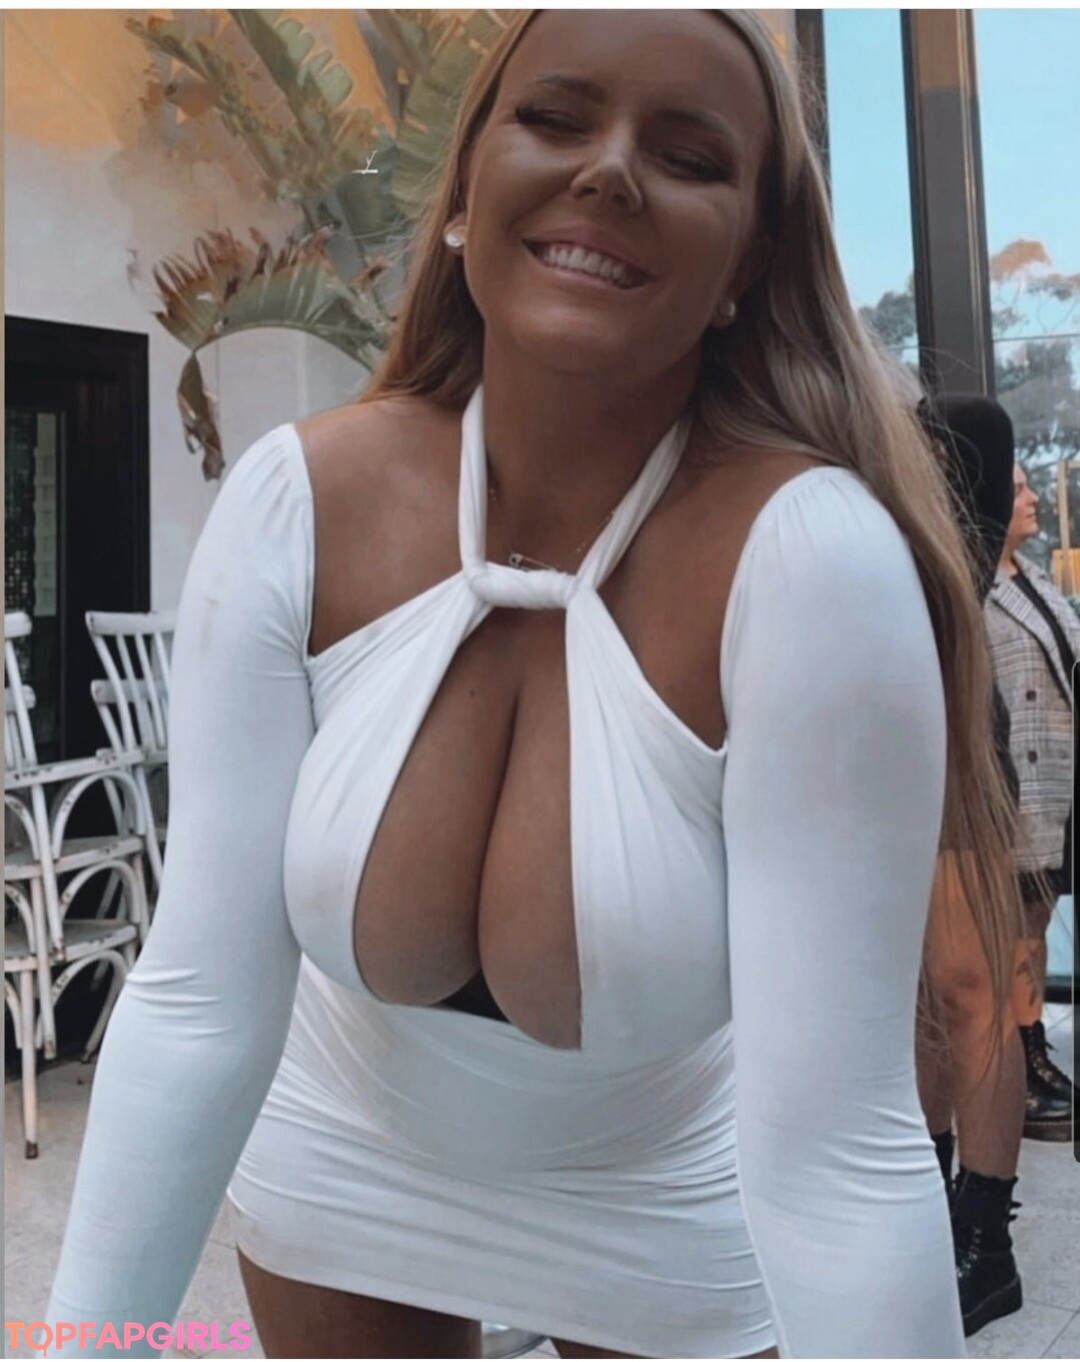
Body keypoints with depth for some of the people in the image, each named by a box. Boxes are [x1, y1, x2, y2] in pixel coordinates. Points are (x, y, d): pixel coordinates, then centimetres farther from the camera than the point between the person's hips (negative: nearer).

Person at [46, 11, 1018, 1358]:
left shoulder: (813, 558, -30)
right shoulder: (293, 502, -21)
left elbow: (840, 1158, -30)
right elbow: (195, 1006, -21)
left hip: (672, 1214, -2)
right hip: (340, 1166, 4)